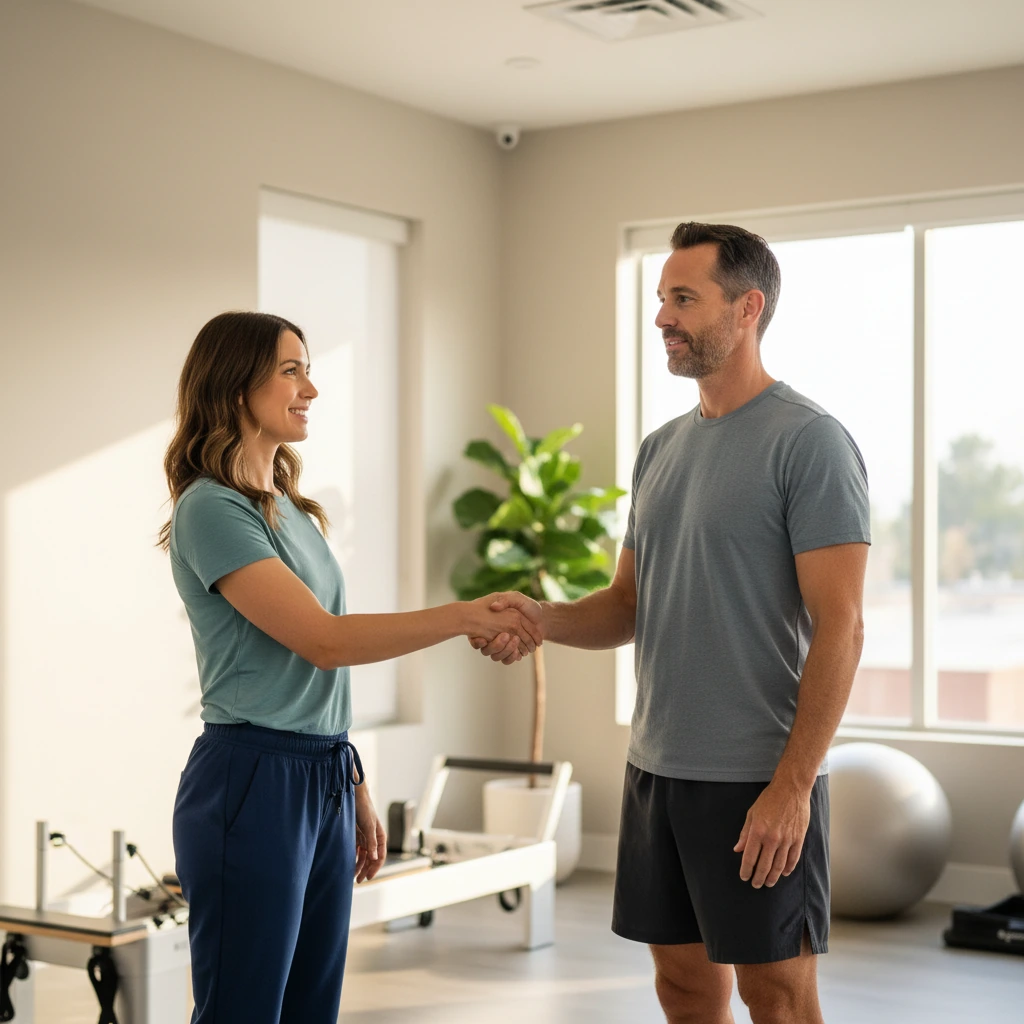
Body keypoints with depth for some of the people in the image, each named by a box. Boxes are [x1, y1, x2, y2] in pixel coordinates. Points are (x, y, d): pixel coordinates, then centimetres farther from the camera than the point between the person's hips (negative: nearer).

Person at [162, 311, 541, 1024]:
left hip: (326, 779, 8)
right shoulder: (211, 509, -11)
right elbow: (322, 640, -18)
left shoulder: (292, 509, 15)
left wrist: (355, 789, 16)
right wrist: (468, 616, -16)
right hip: (253, 777, -8)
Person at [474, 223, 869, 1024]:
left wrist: (792, 784, -21)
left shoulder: (809, 441, -11)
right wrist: (540, 619, -5)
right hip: (657, 767, 7)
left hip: (759, 778, -7)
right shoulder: (662, 449, 13)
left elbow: (840, 626, -16)